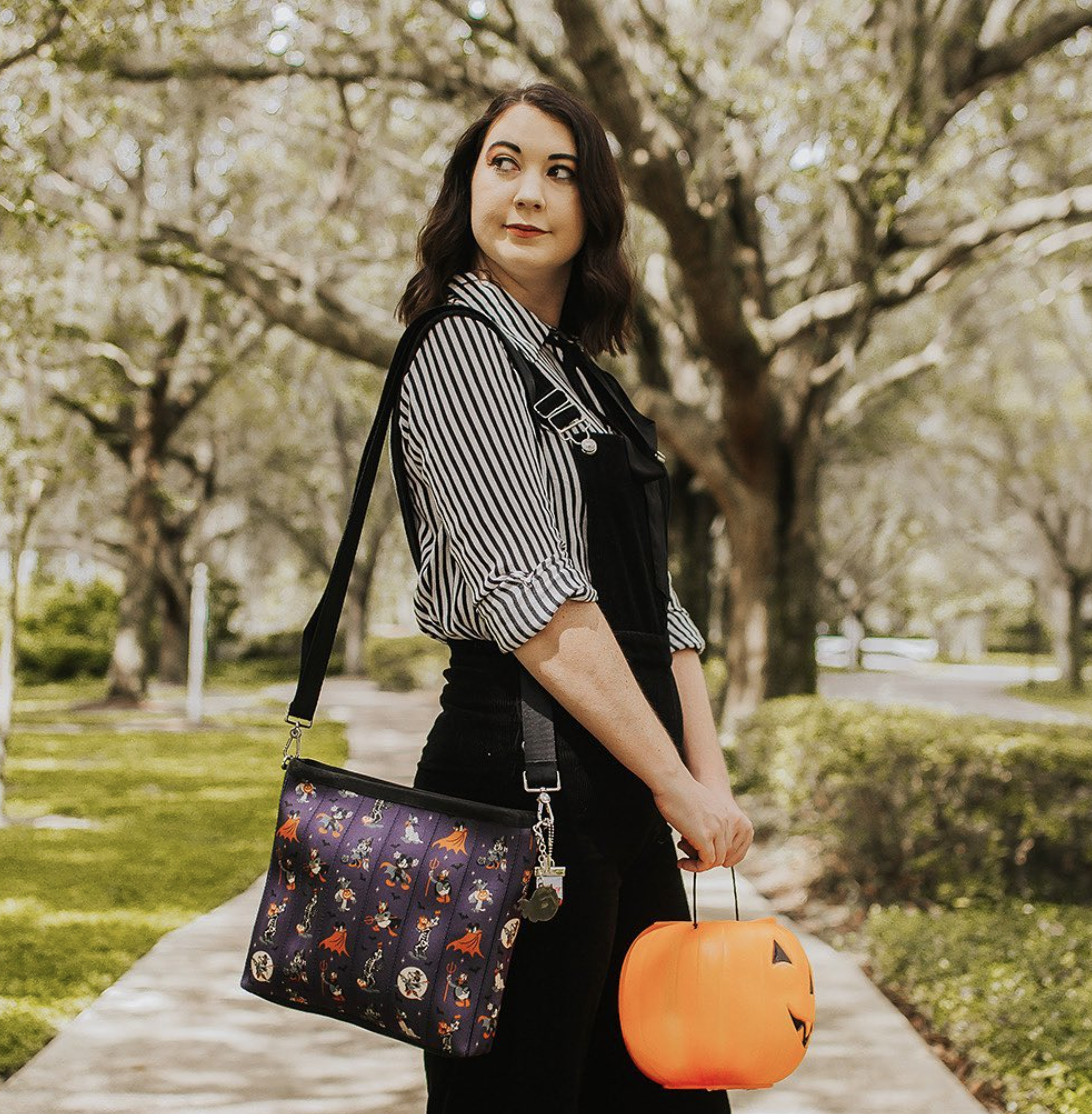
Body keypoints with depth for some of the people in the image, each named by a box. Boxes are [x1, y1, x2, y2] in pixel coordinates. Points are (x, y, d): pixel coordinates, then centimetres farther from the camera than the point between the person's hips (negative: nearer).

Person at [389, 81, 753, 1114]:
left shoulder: (587, 377, 19)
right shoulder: (460, 343, -7)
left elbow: (659, 607, 15)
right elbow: (534, 600, -16)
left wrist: (711, 777, 2)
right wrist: (677, 784, -17)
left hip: (621, 793, 9)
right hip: (521, 778, -9)